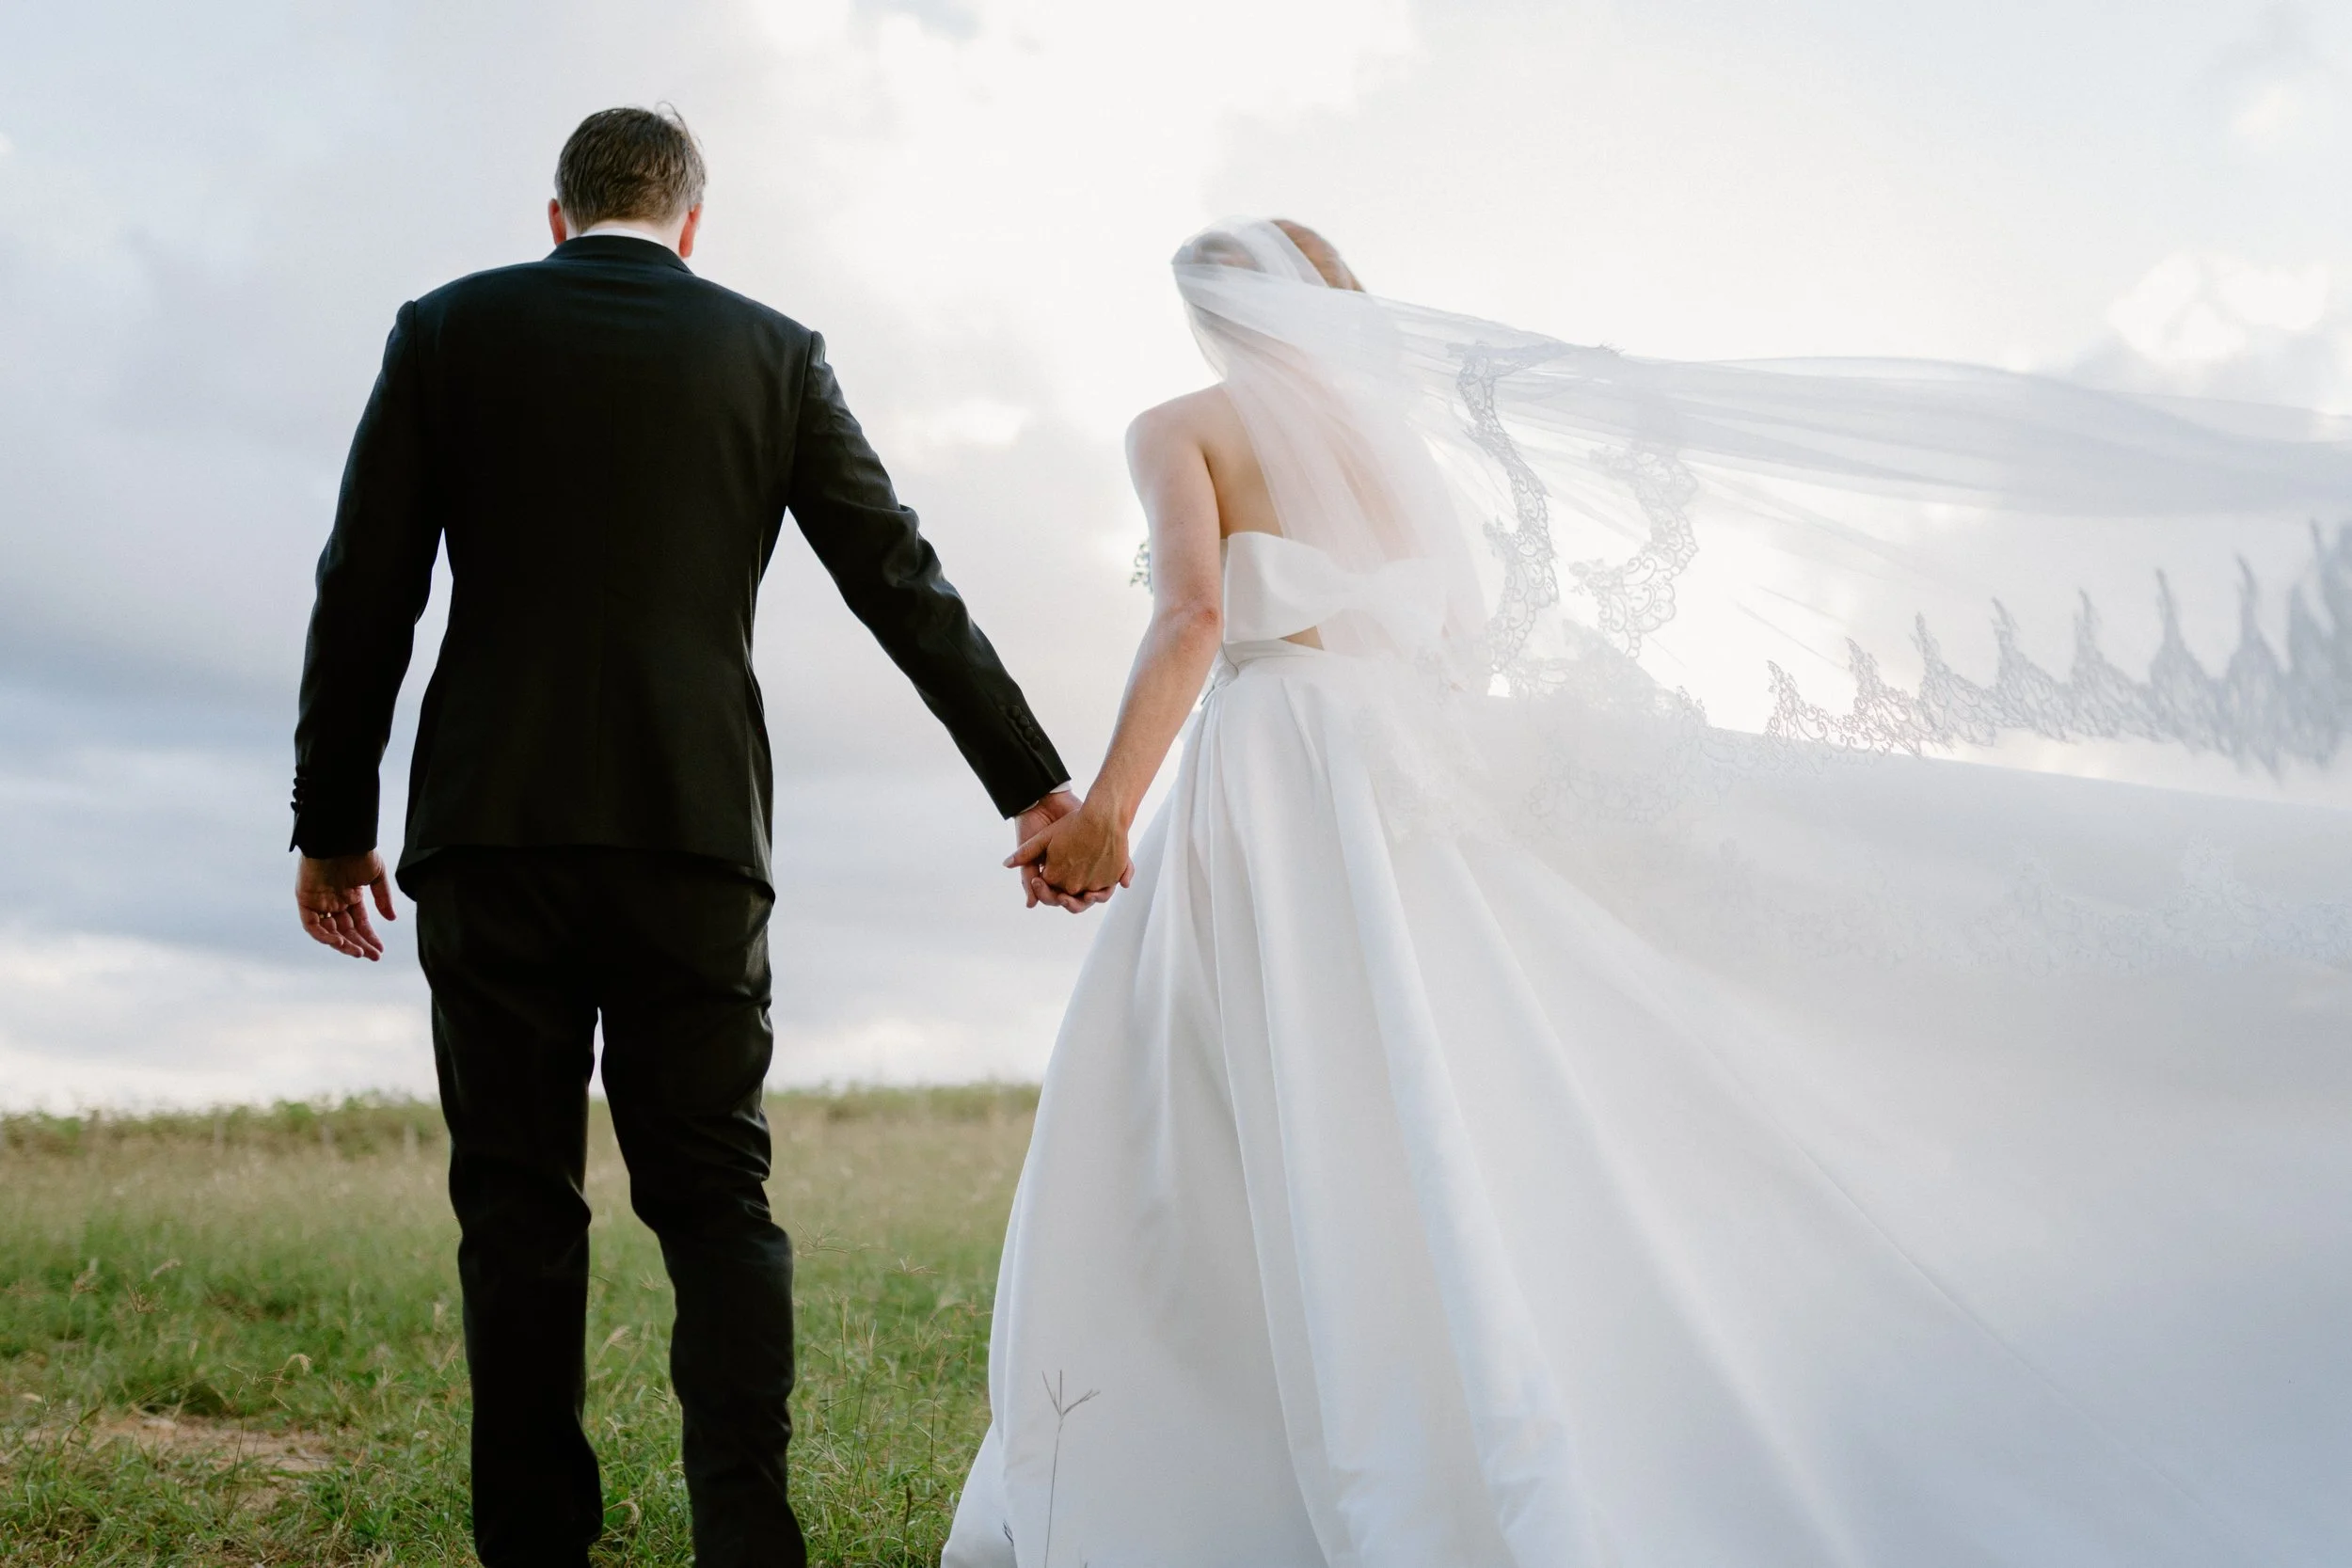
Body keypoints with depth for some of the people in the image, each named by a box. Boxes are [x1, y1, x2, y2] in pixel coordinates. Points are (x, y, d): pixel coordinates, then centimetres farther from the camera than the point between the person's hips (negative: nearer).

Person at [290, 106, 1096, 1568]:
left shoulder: (448, 330, 8)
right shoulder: (774, 352, 9)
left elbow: (367, 595, 4)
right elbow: (905, 584, 7)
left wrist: (332, 822, 10)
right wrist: (1032, 780, 11)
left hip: (490, 830, 0)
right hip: (694, 836, 0)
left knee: (519, 1206, 4)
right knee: (715, 1196, 4)